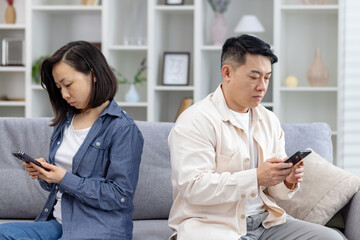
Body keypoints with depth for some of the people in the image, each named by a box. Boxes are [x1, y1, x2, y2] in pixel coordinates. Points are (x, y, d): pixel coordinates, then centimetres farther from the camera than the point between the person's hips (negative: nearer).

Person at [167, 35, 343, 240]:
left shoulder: (270, 121, 14)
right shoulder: (195, 121, -8)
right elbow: (193, 187, -19)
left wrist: (288, 182, -7)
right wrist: (256, 177, -24)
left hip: (265, 221, 7)